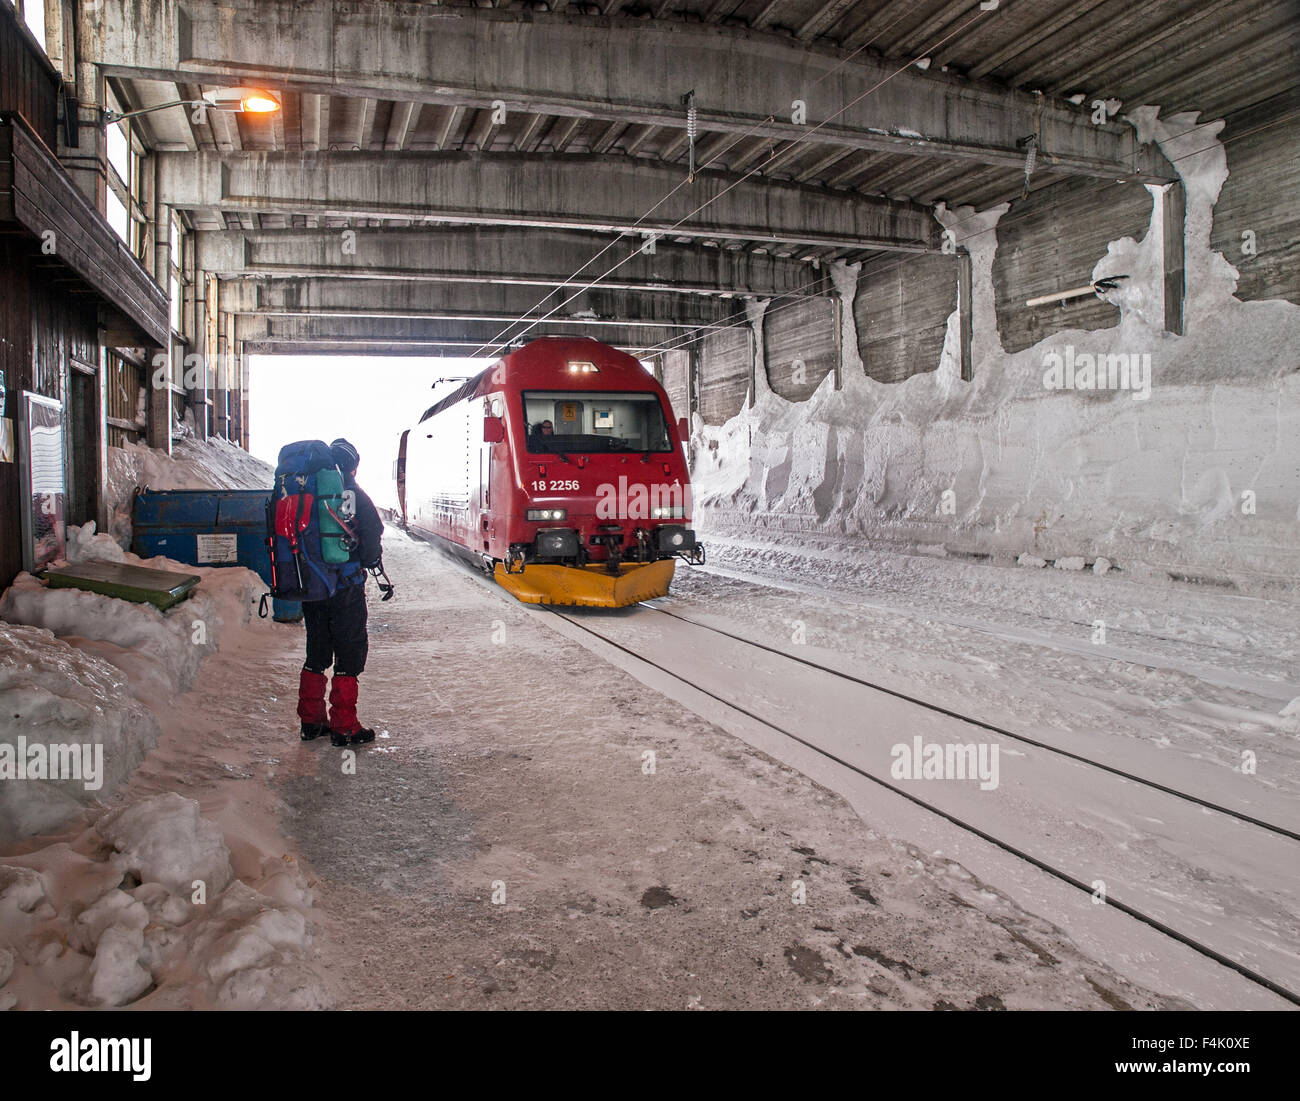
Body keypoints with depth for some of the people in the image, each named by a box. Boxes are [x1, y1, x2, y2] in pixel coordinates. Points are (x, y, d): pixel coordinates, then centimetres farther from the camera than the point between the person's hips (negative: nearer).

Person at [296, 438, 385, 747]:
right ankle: (344, 727, 2)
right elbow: (372, 533, -11)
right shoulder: (352, 493, -7)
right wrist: (372, 560, 8)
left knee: (316, 651, 17)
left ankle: (311, 721, 24)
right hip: (345, 587, -6)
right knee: (350, 651, 2)